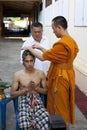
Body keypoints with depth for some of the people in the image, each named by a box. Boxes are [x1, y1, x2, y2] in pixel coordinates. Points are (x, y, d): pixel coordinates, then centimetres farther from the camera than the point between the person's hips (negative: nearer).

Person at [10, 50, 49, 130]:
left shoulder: (41, 73, 5)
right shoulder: (18, 75, -1)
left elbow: (46, 91, 11)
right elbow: (12, 94, 0)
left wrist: (35, 88, -9)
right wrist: (26, 89, -13)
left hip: (37, 101, 2)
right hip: (24, 102, -1)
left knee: (46, 120, -29)